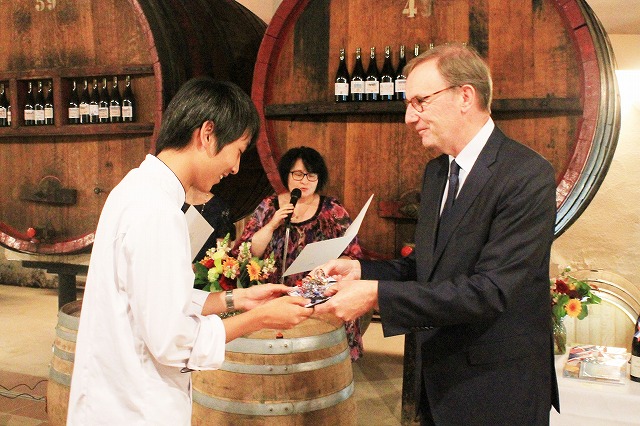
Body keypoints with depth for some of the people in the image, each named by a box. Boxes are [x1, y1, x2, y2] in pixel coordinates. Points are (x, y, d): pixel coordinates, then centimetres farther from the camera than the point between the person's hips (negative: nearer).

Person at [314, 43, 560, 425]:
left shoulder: (528, 175, -19)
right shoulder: (436, 171, 7)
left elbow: (490, 289, -26)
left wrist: (377, 294, -29)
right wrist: (362, 271, -5)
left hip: (495, 392, -7)